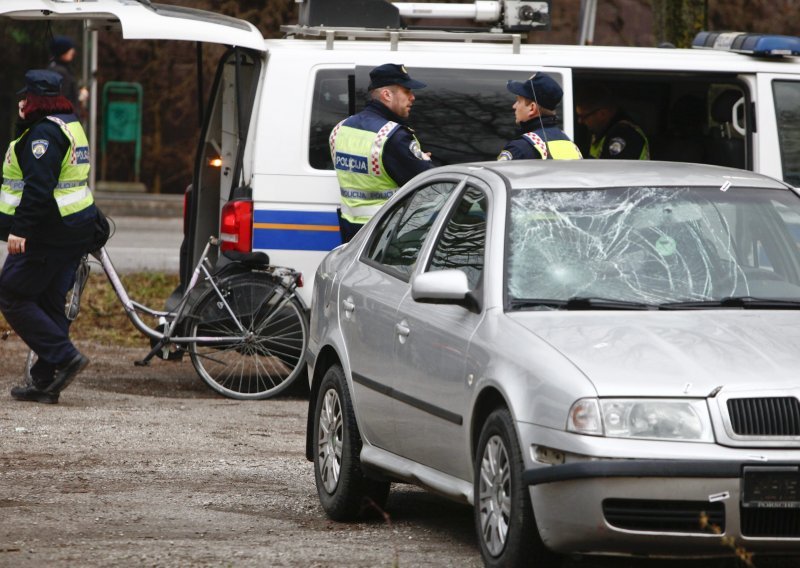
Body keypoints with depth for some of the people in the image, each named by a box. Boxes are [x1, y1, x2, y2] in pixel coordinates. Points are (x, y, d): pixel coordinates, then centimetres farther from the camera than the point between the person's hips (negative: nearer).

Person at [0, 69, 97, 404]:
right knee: (50, 303, 11)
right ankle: (44, 382, 10)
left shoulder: (44, 133, -16)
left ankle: (64, 357, -11)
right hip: (75, 231, 10)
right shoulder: (70, 126, 17)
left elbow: (38, 187, -26)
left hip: (48, 235, -10)